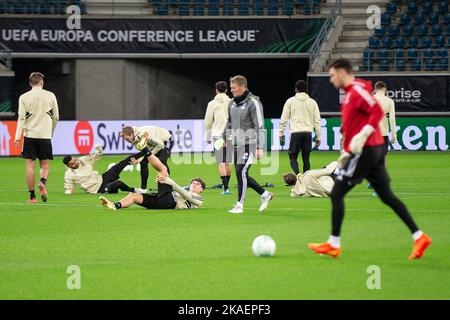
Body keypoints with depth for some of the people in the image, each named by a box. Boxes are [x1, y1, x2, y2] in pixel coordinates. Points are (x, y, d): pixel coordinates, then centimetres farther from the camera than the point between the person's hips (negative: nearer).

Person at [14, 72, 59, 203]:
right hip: (45, 135, 0)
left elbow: (21, 118, -5)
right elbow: (56, 117, 10)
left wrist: (17, 137, -6)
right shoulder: (50, 96, 4)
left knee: (30, 166, 3)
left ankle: (32, 196, 0)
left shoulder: (24, 97, 1)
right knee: (45, 166, 8)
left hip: (29, 135, 0)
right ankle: (42, 183, -22)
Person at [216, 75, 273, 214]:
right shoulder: (232, 103, 12)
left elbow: (260, 126, -13)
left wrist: (260, 148, -18)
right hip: (236, 145, 8)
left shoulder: (253, 103, -11)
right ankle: (265, 194, 22)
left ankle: (239, 205, -6)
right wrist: (224, 137, 17)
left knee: (241, 172, -13)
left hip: (249, 145, -8)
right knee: (241, 175, 8)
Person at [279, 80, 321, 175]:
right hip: (308, 133, 2)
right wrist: (318, 137, 13)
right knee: (306, 158, 10)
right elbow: (317, 120, 9)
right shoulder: (312, 102, 10)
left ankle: (298, 174, -23)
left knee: (293, 157, 2)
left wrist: (281, 134, 10)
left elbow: (284, 119, 3)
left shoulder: (290, 101, 5)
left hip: (295, 133, -2)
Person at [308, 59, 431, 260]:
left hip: (365, 151, -10)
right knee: (387, 196, 8)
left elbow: (377, 112, -23)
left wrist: (362, 136, -29)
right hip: (374, 151, 10)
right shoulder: (350, 94, 18)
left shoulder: (358, 90, -12)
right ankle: (419, 237, 4)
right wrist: (347, 152, 24)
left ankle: (333, 245, 1)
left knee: (337, 194, -3)